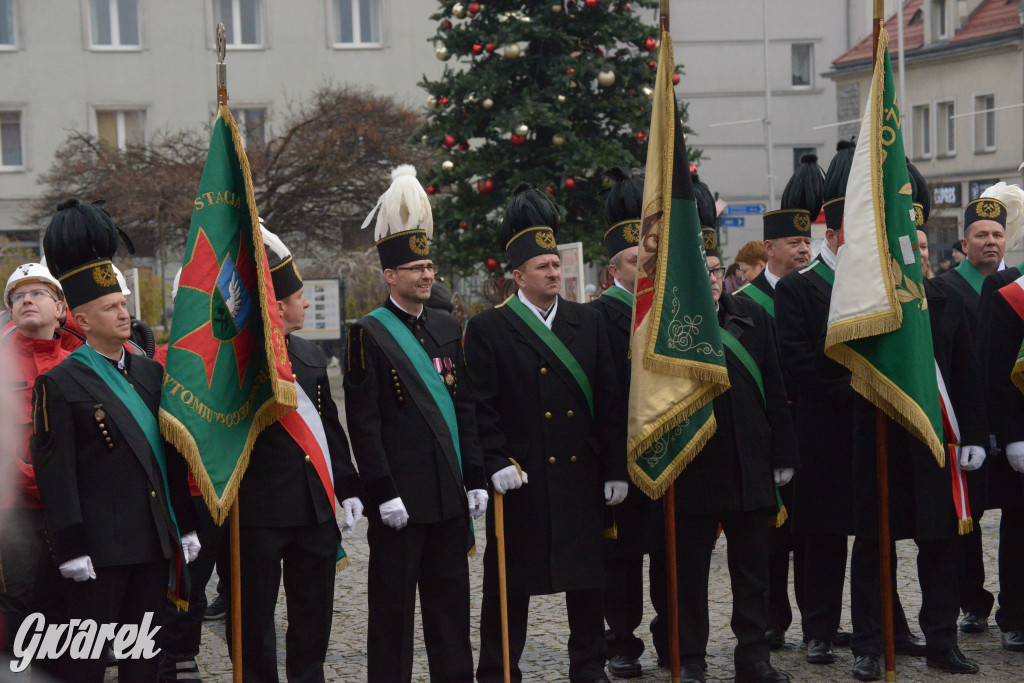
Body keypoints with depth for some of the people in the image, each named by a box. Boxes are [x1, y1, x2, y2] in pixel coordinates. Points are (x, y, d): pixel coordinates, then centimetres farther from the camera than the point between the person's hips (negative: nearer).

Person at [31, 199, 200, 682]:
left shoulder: (149, 373, 12)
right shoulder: (60, 384, -9)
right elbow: (54, 474, -12)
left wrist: (186, 526, 14)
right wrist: (70, 549, -16)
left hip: (155, 543, 7)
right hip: (100, 548, -6)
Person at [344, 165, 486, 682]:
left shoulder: (447, 328, 12)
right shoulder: (369, 334, -7)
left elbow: (465, 407, 14)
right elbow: (363, 422, -11)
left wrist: (475, 479, 9)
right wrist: (383, 493, -15)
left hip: (450, 494, 6)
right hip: (400, 496, -6)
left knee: (450, 600, 13)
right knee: (393, 605, 3)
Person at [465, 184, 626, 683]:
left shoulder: (589, 323, 9)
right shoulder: (489, 329, -3)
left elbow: (609, 401, 9)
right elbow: (481, 406, -7)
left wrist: (615, 468, 5)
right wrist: (496, 462, -16)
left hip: (581, 475, 4)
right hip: (521, 479, -4)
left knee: (587, 575, 11)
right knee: (510, 583, 4)